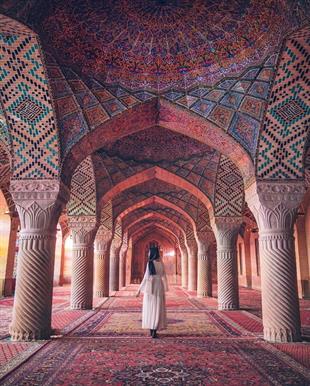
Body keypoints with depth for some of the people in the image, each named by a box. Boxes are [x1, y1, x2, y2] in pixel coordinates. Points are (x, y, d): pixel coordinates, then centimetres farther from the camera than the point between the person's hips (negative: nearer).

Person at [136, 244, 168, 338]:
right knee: (157, 308, 5)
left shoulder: (150, 263, -12)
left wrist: (140, 289, -6)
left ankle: (151, 330, 15)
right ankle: (154, 331, 0)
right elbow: (164, 276, 7)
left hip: (150, 287, -3)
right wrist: (165, 289, 18)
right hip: (159, 287, 3)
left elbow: (146, 277, -13)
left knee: (149, 308, 10)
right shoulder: (161, 263, 1)